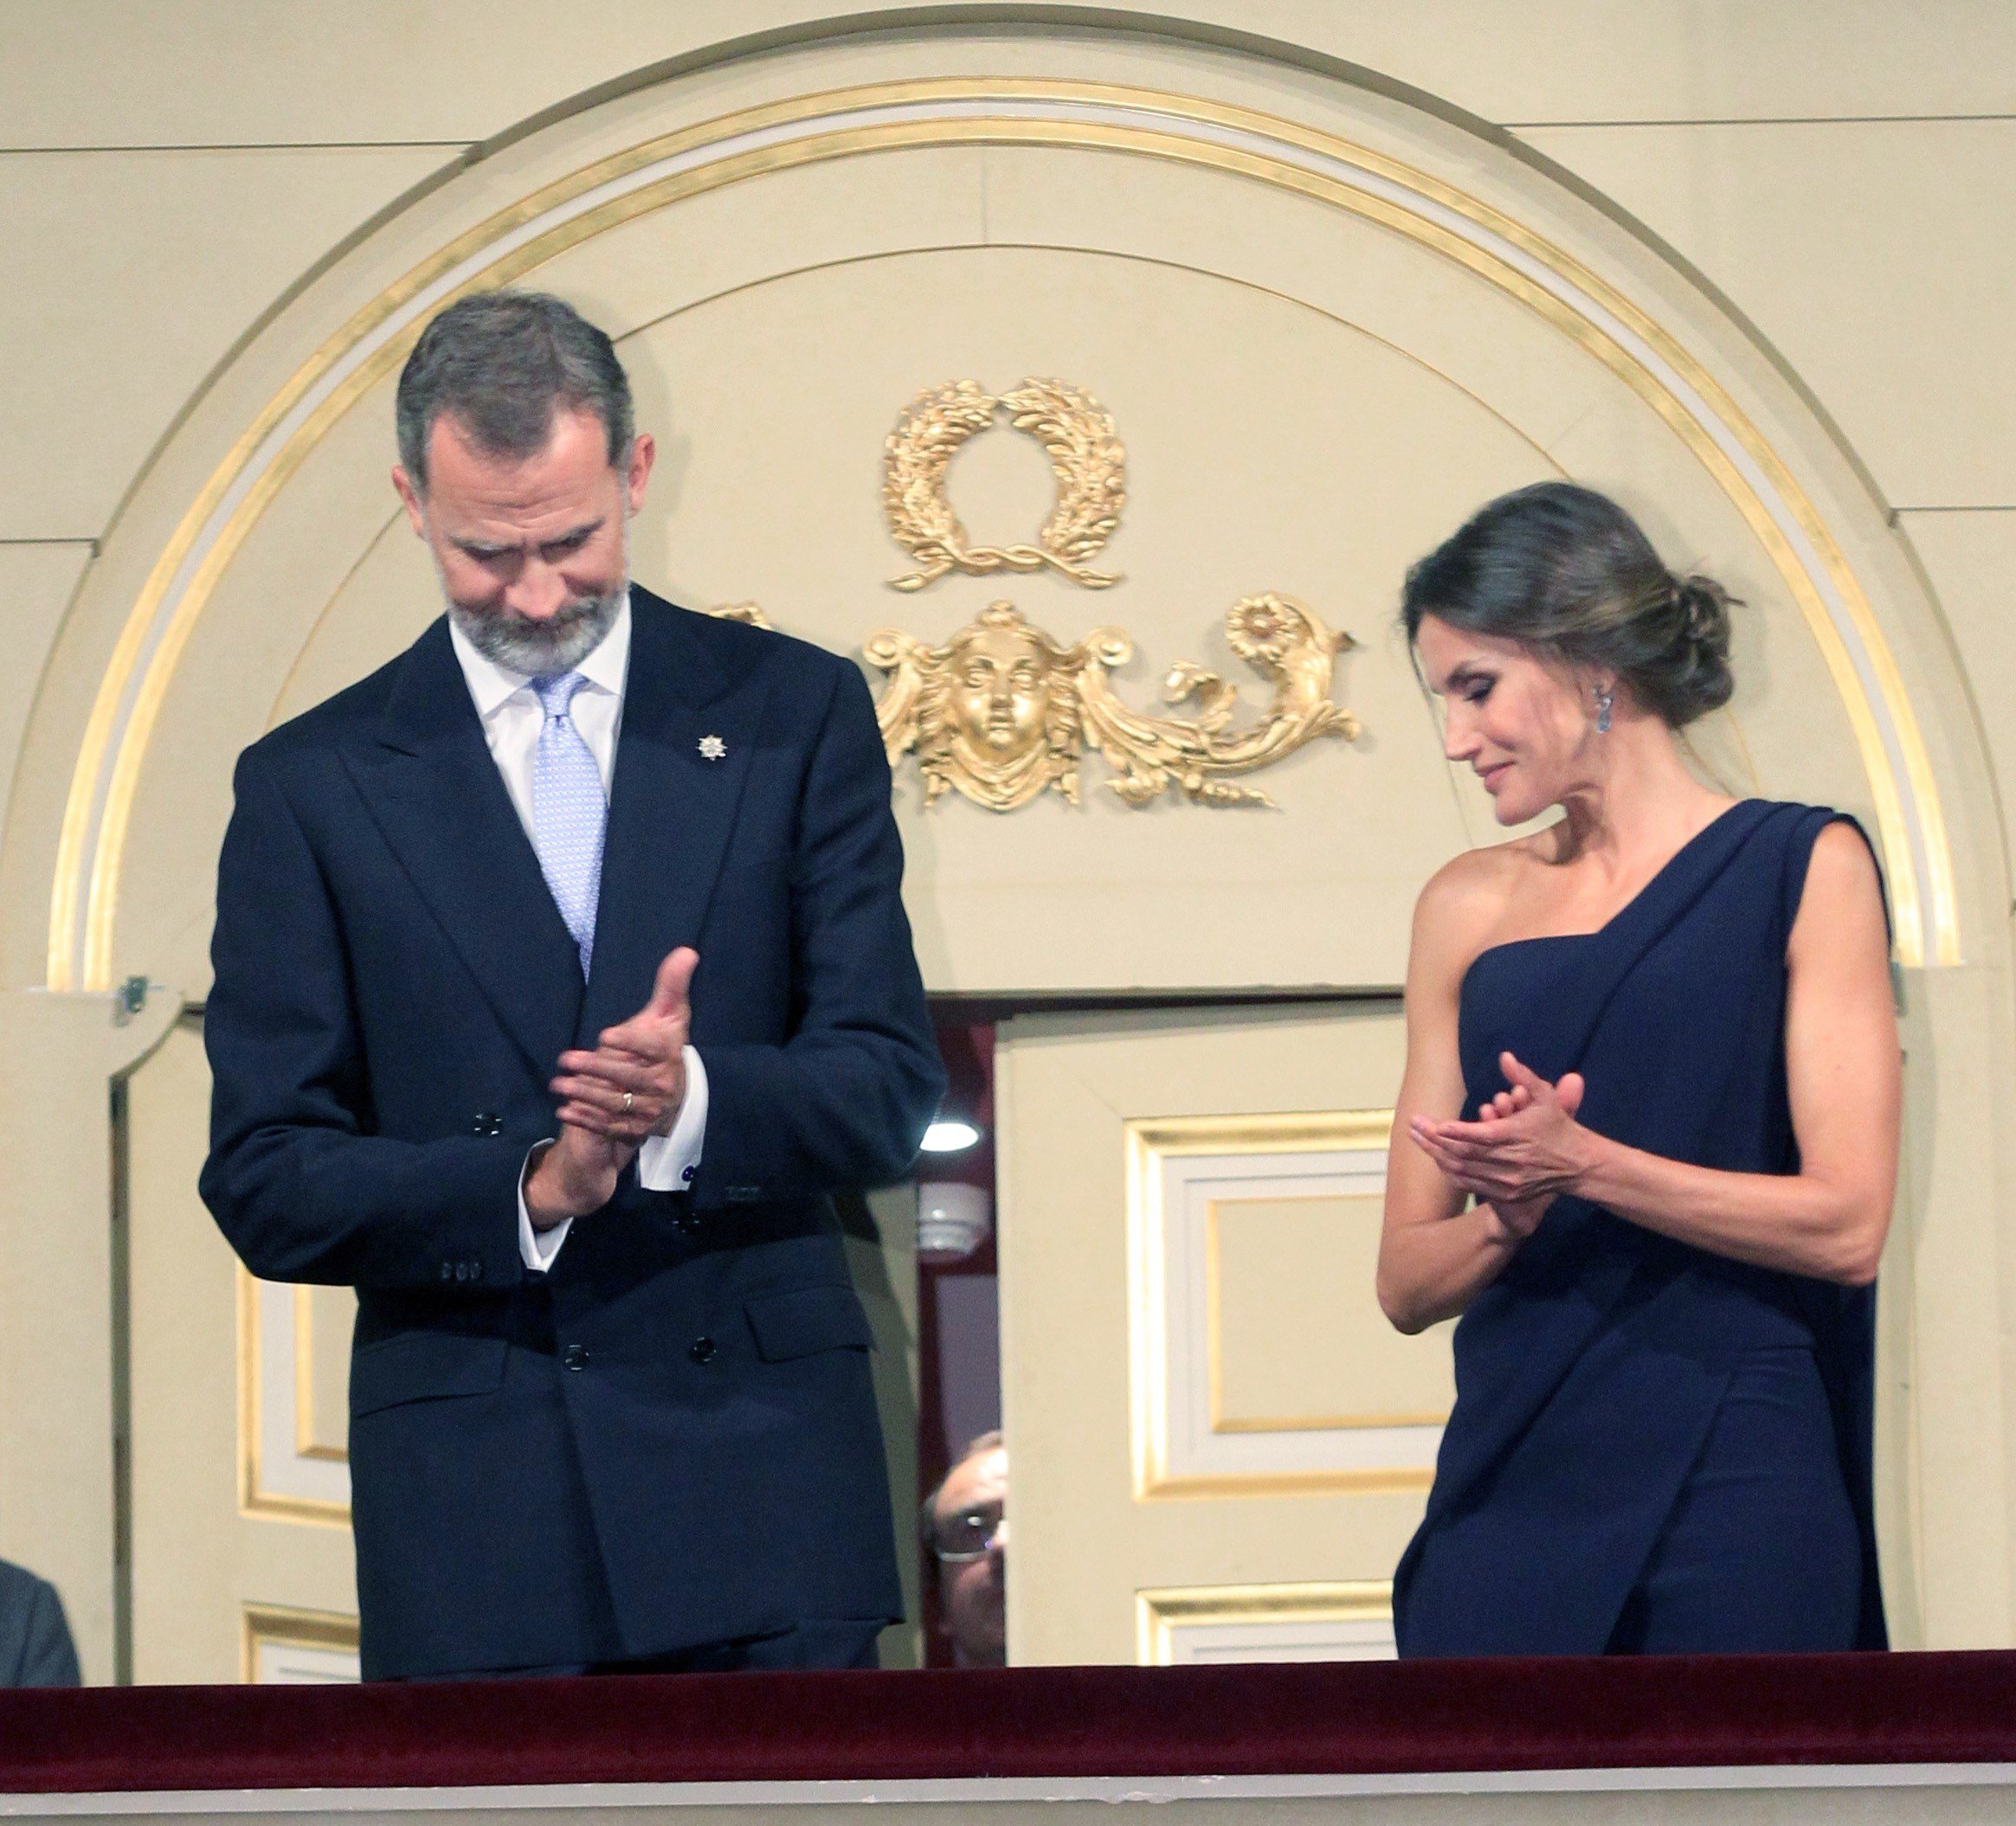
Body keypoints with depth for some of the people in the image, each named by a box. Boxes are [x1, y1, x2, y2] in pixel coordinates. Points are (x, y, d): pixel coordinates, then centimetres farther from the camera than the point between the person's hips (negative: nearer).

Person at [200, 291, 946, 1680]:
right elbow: (264, 1181, 2)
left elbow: (890, 1091, 3)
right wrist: (527, 1190, -16)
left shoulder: (794, 716, 8)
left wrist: (695, 1101, -19)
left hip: (761, 1469, 0)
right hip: (472, 1503, 0)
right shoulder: (314, 784, 7)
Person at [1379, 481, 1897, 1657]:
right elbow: (1408, 1279, 12)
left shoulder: (1800, 870, 2)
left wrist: (1580, 1164, -13)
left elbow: (1848, 1225, -6)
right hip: (1513, 1491, 3)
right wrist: (1509, 1216, -9)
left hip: (1732, 1501, -3)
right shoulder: (1468, 908, 14)